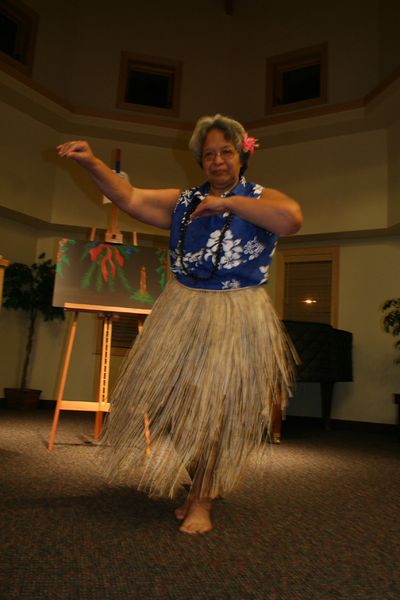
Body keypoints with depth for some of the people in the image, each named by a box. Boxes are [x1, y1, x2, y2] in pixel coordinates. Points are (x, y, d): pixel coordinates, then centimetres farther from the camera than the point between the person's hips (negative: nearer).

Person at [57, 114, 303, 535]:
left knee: (216, 409, -1)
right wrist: (92, 163, -9)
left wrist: (228, 202, -16)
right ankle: (200, 486, 29)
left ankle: (202, 500, 16)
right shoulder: (182, 201, 12)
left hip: (235, 321, -4)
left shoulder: (260, 199, 1)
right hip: (181, 315, 4)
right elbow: (131, 199, 4)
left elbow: (291, 219, -21)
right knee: (175, 400, 7)